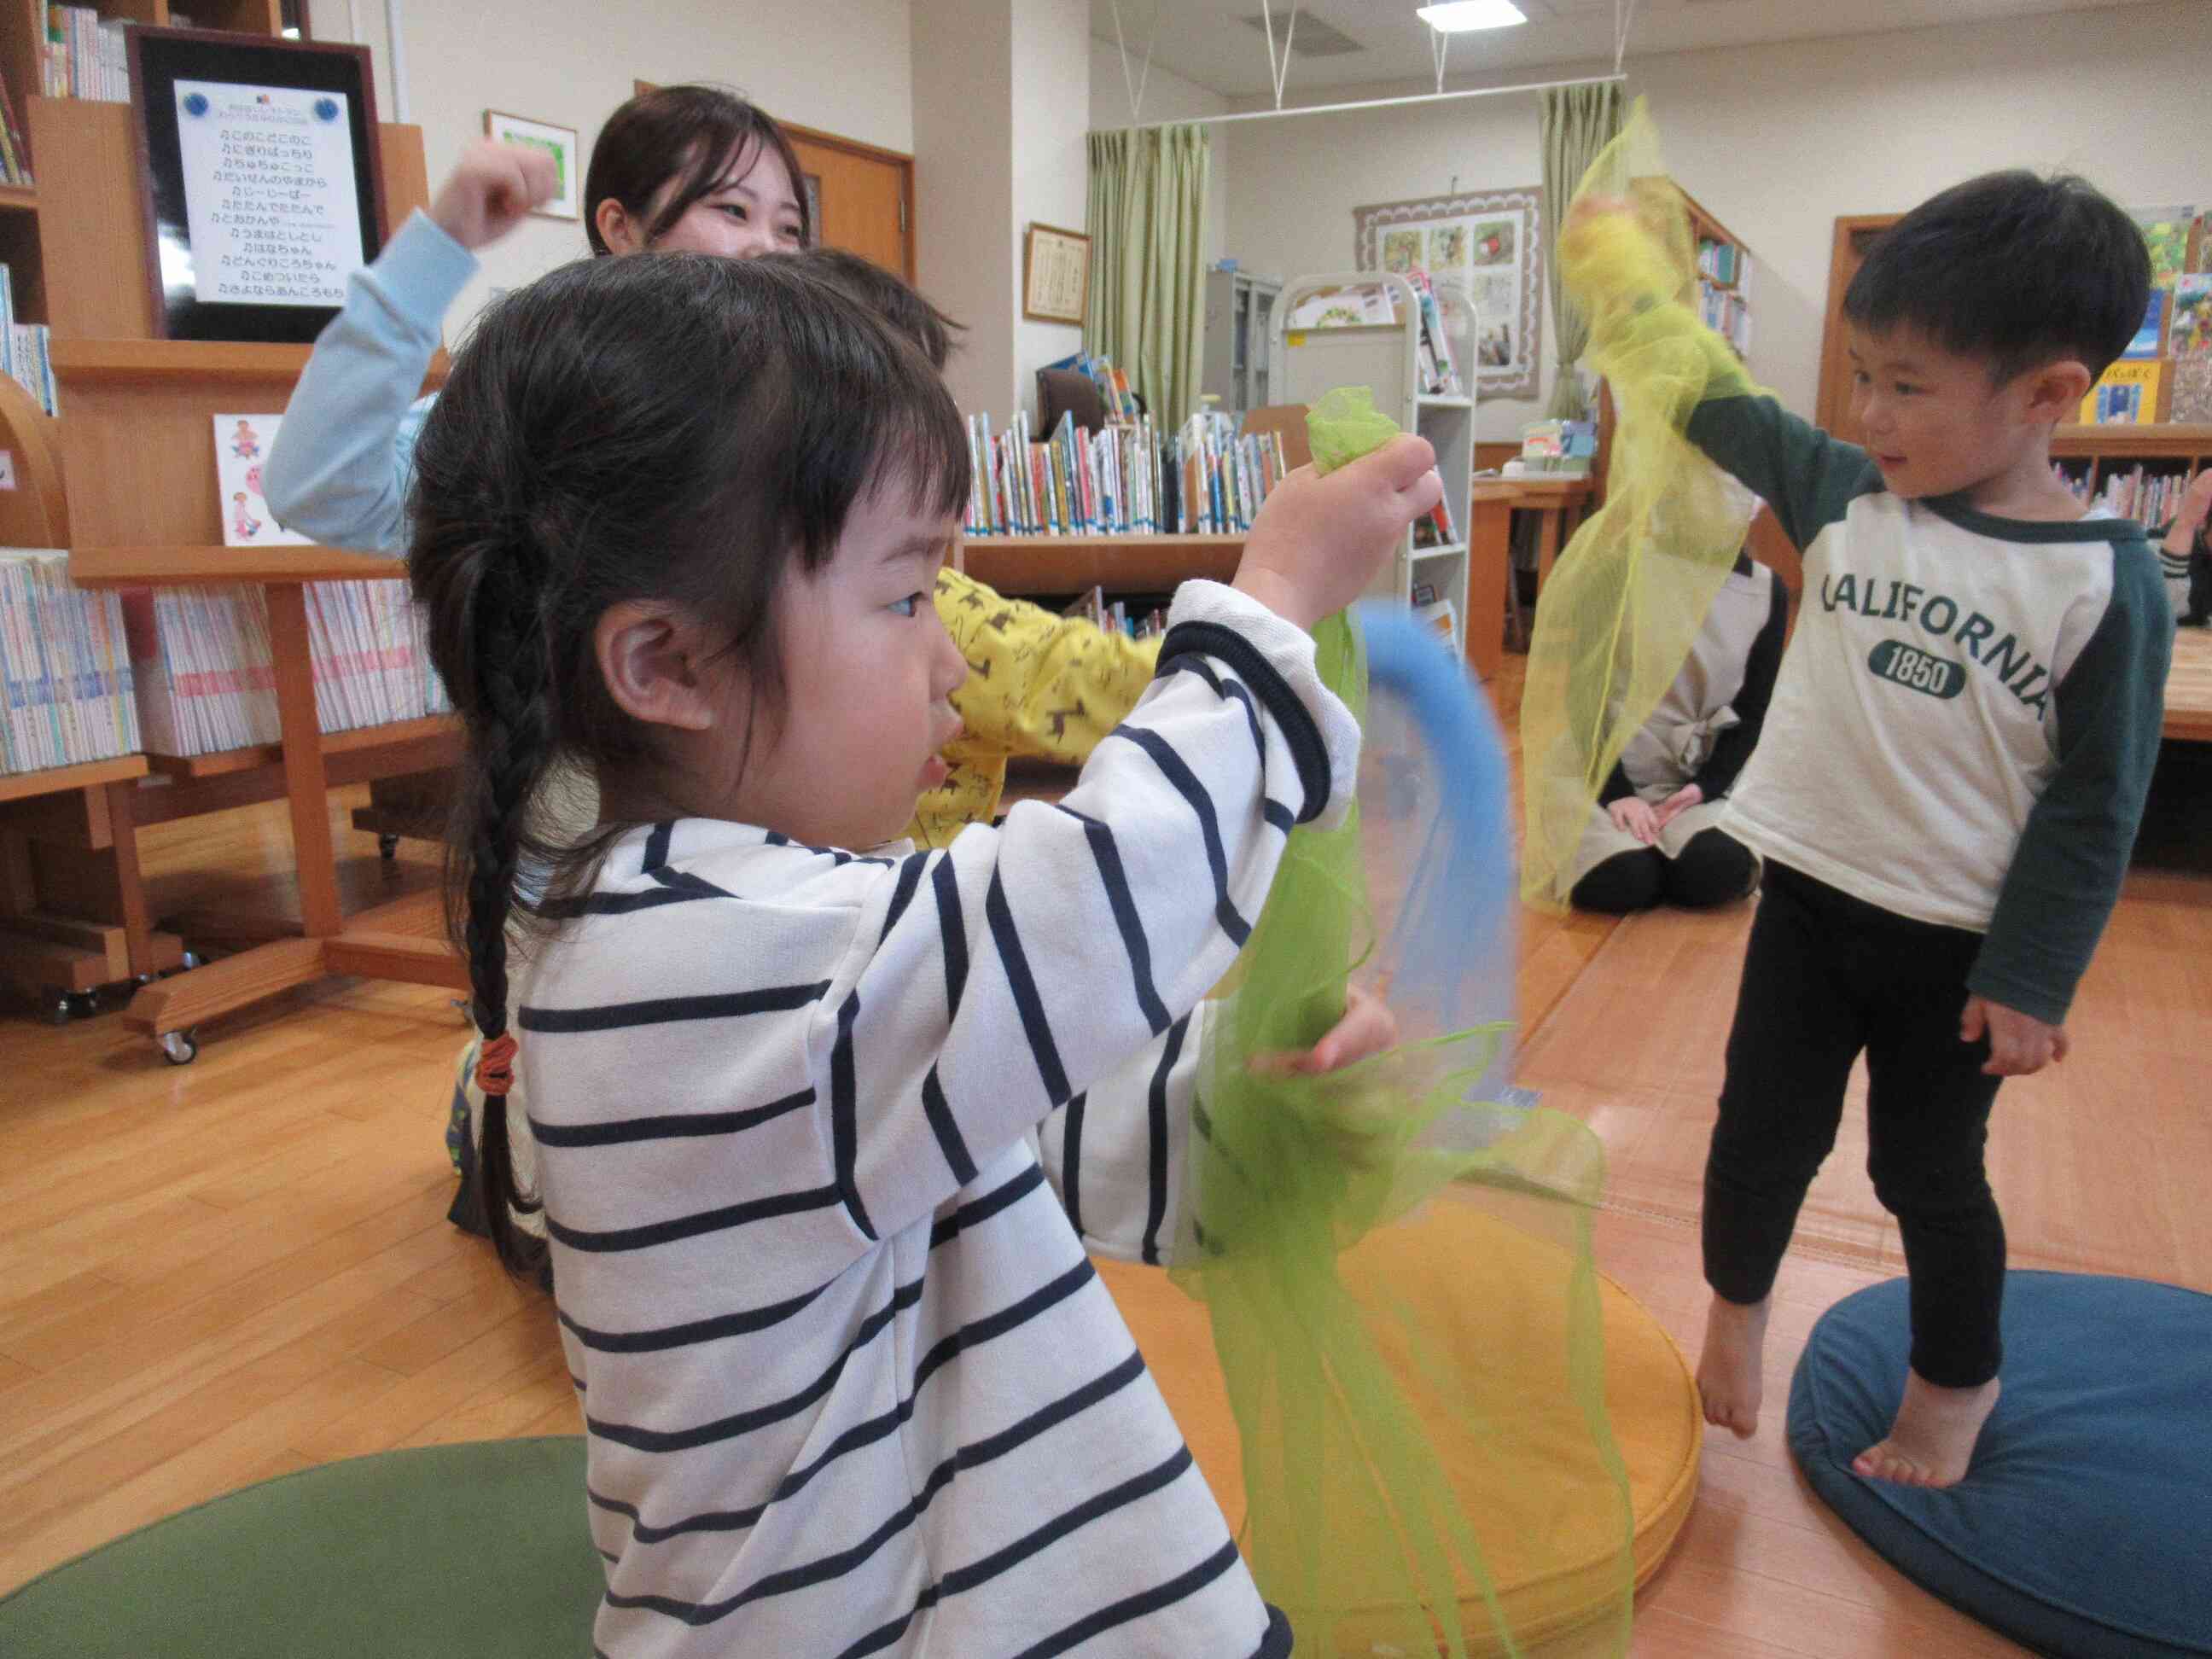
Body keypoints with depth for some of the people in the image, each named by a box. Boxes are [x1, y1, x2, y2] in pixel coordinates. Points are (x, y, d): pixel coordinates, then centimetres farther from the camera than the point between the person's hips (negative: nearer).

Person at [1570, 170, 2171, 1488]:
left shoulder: (2108, 581, -13)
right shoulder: (1849, 500, -3)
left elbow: (2095, 805, -10)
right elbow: (1731, 412, 12)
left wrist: (2034, 980, -10)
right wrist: (1637, 291, 9)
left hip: (1959, 943, -3)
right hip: (1812, 898, 3)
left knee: (1930, 1175, 14)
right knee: (1763, 1133, 14)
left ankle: (1959, 1381, 41)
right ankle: (1738, 1307, 42)